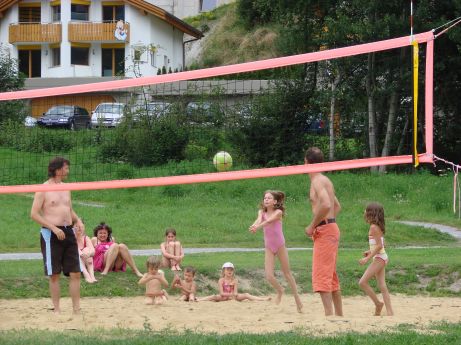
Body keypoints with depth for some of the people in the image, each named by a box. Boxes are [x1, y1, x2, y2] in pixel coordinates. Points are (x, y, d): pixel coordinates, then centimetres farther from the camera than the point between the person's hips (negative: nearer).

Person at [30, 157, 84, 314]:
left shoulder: (65, 188, 14)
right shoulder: (43, 189, -6)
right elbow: (34, 214, -10)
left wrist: (78, 221, 4)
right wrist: (54, 228, -17)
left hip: (68, 232, 6)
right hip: (51, 235, -6)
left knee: (75, 273, 1)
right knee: (54, 275, 0)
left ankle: (76, 309, 6)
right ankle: (56, 310, 8)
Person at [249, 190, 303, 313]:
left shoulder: (278, 212, -10)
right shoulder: (262, 212, 1)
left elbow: (269, 220, -29)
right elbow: (259, 219, -21)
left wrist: (258, 226, -47)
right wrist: (254, 226, -45)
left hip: (280, 245, -3)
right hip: (269, 247, 3)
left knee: (287, 273, 6)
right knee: (269, 276, -7)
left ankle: (297, 297, 18)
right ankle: (279, 291, 23)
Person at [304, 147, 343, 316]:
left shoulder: (318, 181, -13)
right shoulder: (325, 180, 17)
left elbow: (326, 205, -29)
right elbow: (337, 206, 27)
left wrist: (312, 226, -19)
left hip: (324, 231, -10)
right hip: (331, 228, 10)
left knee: (321, 275, -12)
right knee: (331, 276, 16)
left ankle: (329, 314, -19)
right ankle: (339, 315, 21)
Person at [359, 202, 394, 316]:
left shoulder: (373, 227, -16)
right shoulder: (378, 227, 12)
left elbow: (379, 246, -21)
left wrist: (367, 258, -22)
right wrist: (370, 252, 17)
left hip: (379, 258, -10)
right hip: (382, 257, 10)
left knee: (362, 282, -10)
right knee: (382, 286, 7)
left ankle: (378, 303, -4)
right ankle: (390, 312, 5)